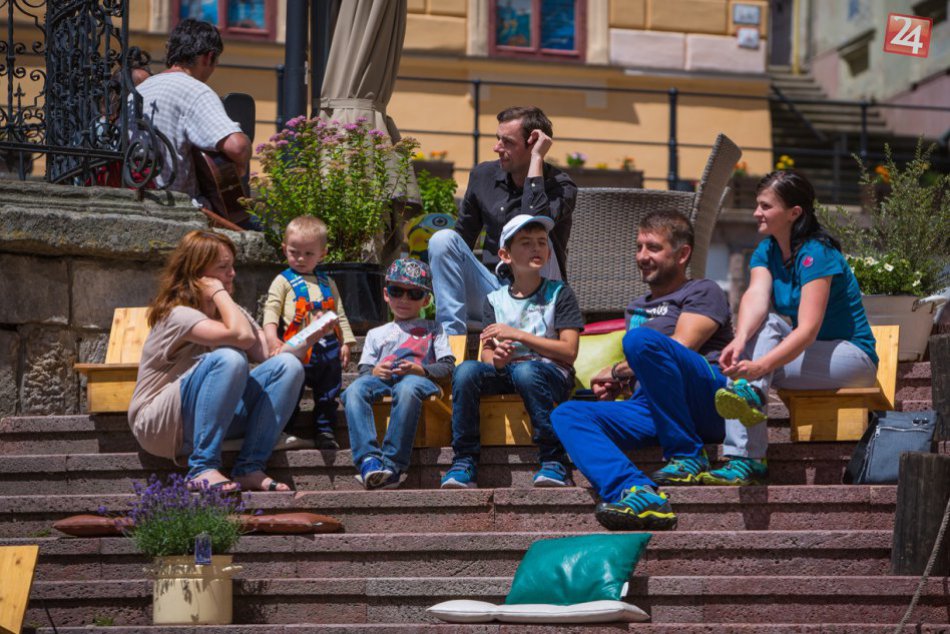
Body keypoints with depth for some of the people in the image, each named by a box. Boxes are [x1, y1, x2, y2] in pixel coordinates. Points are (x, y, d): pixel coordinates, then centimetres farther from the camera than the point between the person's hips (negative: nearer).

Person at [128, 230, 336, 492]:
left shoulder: (230, 311, 11)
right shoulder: (177, 315, -17)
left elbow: (270, 353, -2)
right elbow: (242, 336, -32)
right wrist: (219, 292, -20)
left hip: (215, 417, 8)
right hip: (159, 426, -8)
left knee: (288, 365, -10)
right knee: (229, 359, -33)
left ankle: (249, 469, -17)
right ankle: (202, 468, -29)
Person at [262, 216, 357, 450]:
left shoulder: (327, 283, 15)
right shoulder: (283, 282, 1)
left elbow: (339, 314, 18)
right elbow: (271, 310, -10)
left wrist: (345, 342, 10)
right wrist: (272, 338, -26)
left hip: (328, 351, 4)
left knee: (327, 395, 11)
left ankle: (324, 430, 22)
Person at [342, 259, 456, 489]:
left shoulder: (432, 330, 29)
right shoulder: (376, 334, 35)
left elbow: (448, 367, 12)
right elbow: (364, 369, 21)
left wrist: (420, 369, -9)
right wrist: (374, 372, -6)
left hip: (418, 377, -3)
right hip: (381, 378, 3)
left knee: (407, 388, -43)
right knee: (354, 390, -35)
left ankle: (392, 466, -49)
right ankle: (368, 459, -50)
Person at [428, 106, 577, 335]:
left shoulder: (561, 187, -10)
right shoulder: (484, 175, 5)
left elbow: (534, 223, -32)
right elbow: (463, 237, 15)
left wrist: (536, 160, -24)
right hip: (491, 290, 4)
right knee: (443, 238, -16)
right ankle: (451, 332, -25)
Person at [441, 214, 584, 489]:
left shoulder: (559, 293, 5)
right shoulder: (495, 299, 15)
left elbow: (569, 351, -5)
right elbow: (486, 353, 7)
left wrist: (516, 335, -11)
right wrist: (497, 358, -19)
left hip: (550, 375, -3)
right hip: (504, 374, 3)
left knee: (525, 370, -37)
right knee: (466, 370, -26)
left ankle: (554, 461, -31)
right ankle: (464, 461, -22)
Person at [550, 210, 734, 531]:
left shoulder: (703, 292, 13)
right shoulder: (637, 308, 36)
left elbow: (680, 348, -3)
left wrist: (617, 372, 3)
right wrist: (612, 384, 11)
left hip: (708, 401, -7)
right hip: (651, 409, 7)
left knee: (641, 339, -31)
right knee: (566, 414, -16)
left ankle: (687, 456, -22)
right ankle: (640, 493, -41)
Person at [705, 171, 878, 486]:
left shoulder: (816, 254, -20)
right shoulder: (767, 251, 3)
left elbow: (808, 329, -30)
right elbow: (755, 298, -18)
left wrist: (760, 366, -45)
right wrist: (740, 341, -40)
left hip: (853, 357, -7)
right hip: (807, 352, 7)